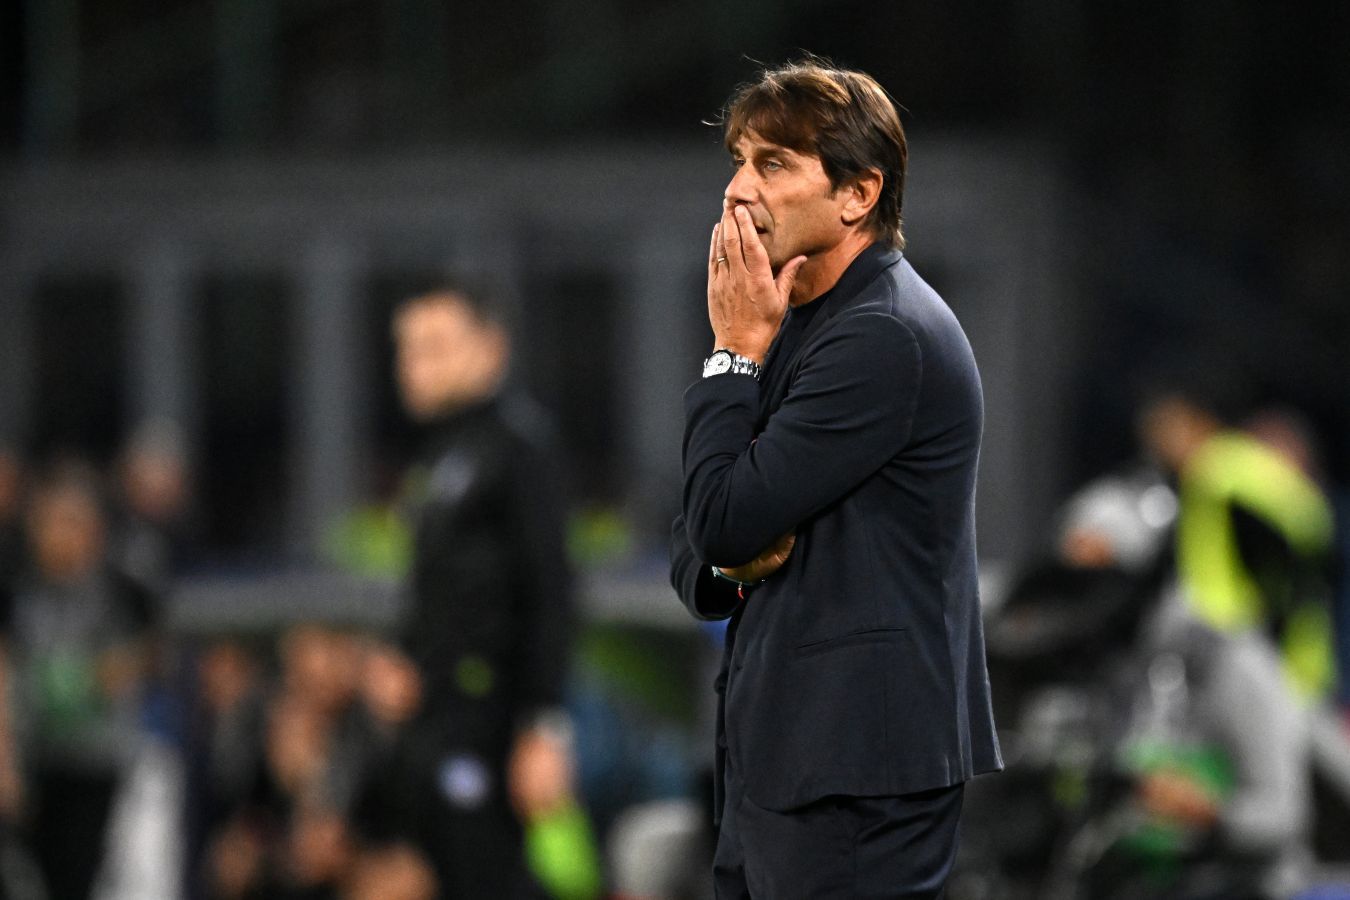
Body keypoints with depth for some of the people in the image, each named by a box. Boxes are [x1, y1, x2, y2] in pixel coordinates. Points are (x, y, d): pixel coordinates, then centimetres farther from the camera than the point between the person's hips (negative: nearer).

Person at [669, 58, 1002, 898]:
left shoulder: (887, 336, -15)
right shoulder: (809, 325, 16)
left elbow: (724, 516, -16)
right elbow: (698, 550, 19)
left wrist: (737, 350, -6)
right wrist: (732, 562, -4)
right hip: (777, 762, 10)